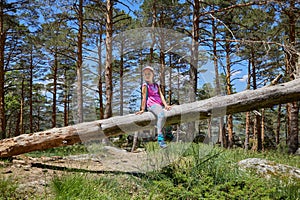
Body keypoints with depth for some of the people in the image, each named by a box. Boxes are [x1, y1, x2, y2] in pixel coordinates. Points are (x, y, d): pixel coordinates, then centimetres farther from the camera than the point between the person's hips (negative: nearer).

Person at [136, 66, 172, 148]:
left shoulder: (156, 85, 23)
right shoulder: (145, 86, 6)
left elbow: (161, 95, 12)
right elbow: (144, 97, 2)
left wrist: (165, 104, -1)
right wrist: (142, 109, 1)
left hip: (159, 104, 7)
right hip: (151, 104, -7)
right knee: (161, 115, -34)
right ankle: (160, 138, -38)